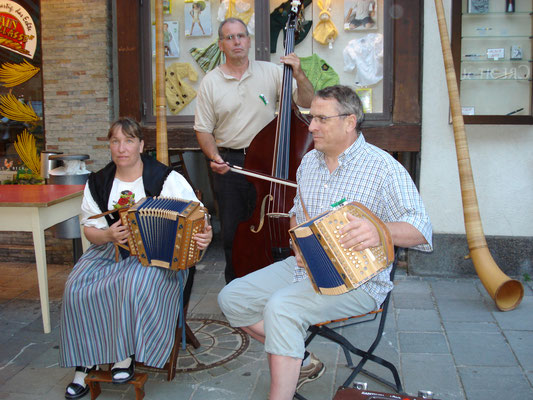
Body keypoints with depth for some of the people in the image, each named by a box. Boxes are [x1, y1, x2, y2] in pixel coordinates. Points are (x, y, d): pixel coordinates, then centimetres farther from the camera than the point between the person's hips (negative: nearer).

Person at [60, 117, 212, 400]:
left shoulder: (166, 179, -4)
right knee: (77, 288, -21)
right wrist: (108, 235, -15)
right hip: (110, 250, 4)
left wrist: (205, 235, -30)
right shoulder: (98, 183, 9)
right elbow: (90, 230, 9)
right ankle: (85, 361, -4)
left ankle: (126, 354, -15)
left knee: (136, 284, -35)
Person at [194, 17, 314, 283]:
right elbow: (203, 130, 5)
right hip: (228, 164, 0)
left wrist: (298, 75, -14)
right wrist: (213, 156, -12)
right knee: (232, 231, 6)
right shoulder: (210, 83, 4)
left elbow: (306, 102, 2)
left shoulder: (270, 72, 4)